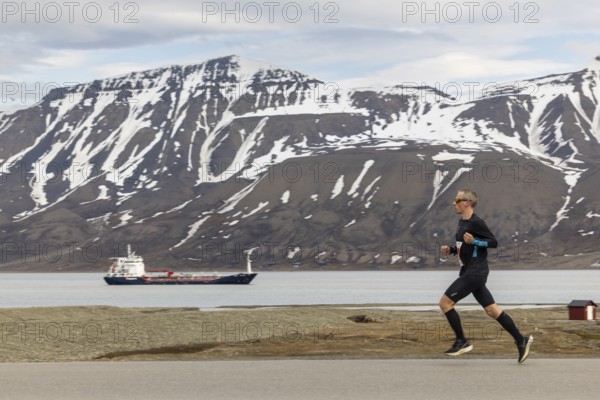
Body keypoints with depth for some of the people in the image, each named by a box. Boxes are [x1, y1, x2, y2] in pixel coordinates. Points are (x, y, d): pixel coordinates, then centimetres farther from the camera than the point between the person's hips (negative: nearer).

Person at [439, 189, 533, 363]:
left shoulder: (476, 223, -14)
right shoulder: (462, 222, 15)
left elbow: (493, 242, -13)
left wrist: (474, 241, -25)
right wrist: (450, 249, 10)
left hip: (475, 273, -10)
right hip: (469, 272, 10)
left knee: (445, 302, -9)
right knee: (491, 309, 9)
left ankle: (462, 342, -1)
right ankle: (521, 341, 11)